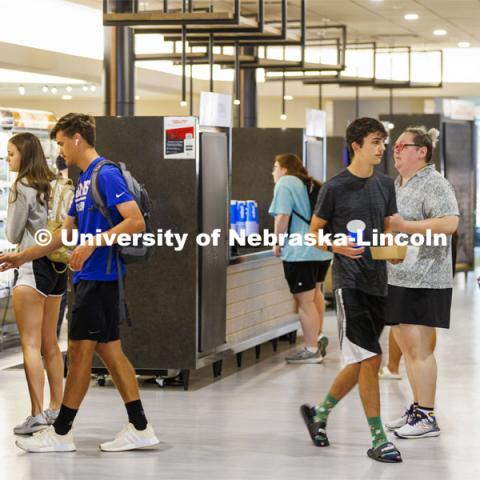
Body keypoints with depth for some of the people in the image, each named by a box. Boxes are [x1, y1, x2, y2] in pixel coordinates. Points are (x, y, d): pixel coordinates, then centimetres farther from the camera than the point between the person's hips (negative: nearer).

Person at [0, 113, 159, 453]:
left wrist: (92, 244, -22)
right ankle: (139, 428, 10)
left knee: (81, 349, -3)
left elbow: (136, 221, -20)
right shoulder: (83, 180, 17)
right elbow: (66, 232, 24)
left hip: (99, 277, -9)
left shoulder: (106, 175, -12)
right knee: (109, 349, 8)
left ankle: (61, 433, 4)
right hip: (92, 276, 9)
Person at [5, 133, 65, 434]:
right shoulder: (55, 185, 10)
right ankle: (56, 410, 20)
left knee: (31, 344, -7)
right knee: (50, 343, 15)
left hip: (33, 266, -8)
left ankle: (38, 415, -12)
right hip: (56, 266, 8)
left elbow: (13, 234, -4)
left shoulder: (22, 187, -11)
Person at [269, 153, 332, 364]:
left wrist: (278, 242, -6)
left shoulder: (285, 183, -6)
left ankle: (312, 350, 1)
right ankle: (318, 337, 32)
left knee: (305, 301, -3)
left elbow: (282, 216, -16)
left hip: (301, 251, -9)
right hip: (323, 248, 9)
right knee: (315, 292, 27)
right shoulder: (313, 184, 18)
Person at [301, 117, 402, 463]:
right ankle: (378, 440, -7)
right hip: (349, 281, -6)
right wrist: (338, 247, -17)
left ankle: (320, 412, 31)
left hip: (377, 280, 6)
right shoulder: (335, 187, -5)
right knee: (370, 358, -12)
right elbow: (314, 232, 1)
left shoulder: (385, 185, 11)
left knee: (360, 362, 10)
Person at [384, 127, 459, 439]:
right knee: (407, 346, 13)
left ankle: (427, 417, -5)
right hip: (398, 278, 9)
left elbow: (449, 224, -23)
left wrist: (405, 226, -23)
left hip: (423, 280, -9)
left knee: (419, 348, -9)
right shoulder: (398, 185, 19)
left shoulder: (434, 184, -10)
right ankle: (417, 409, 22)